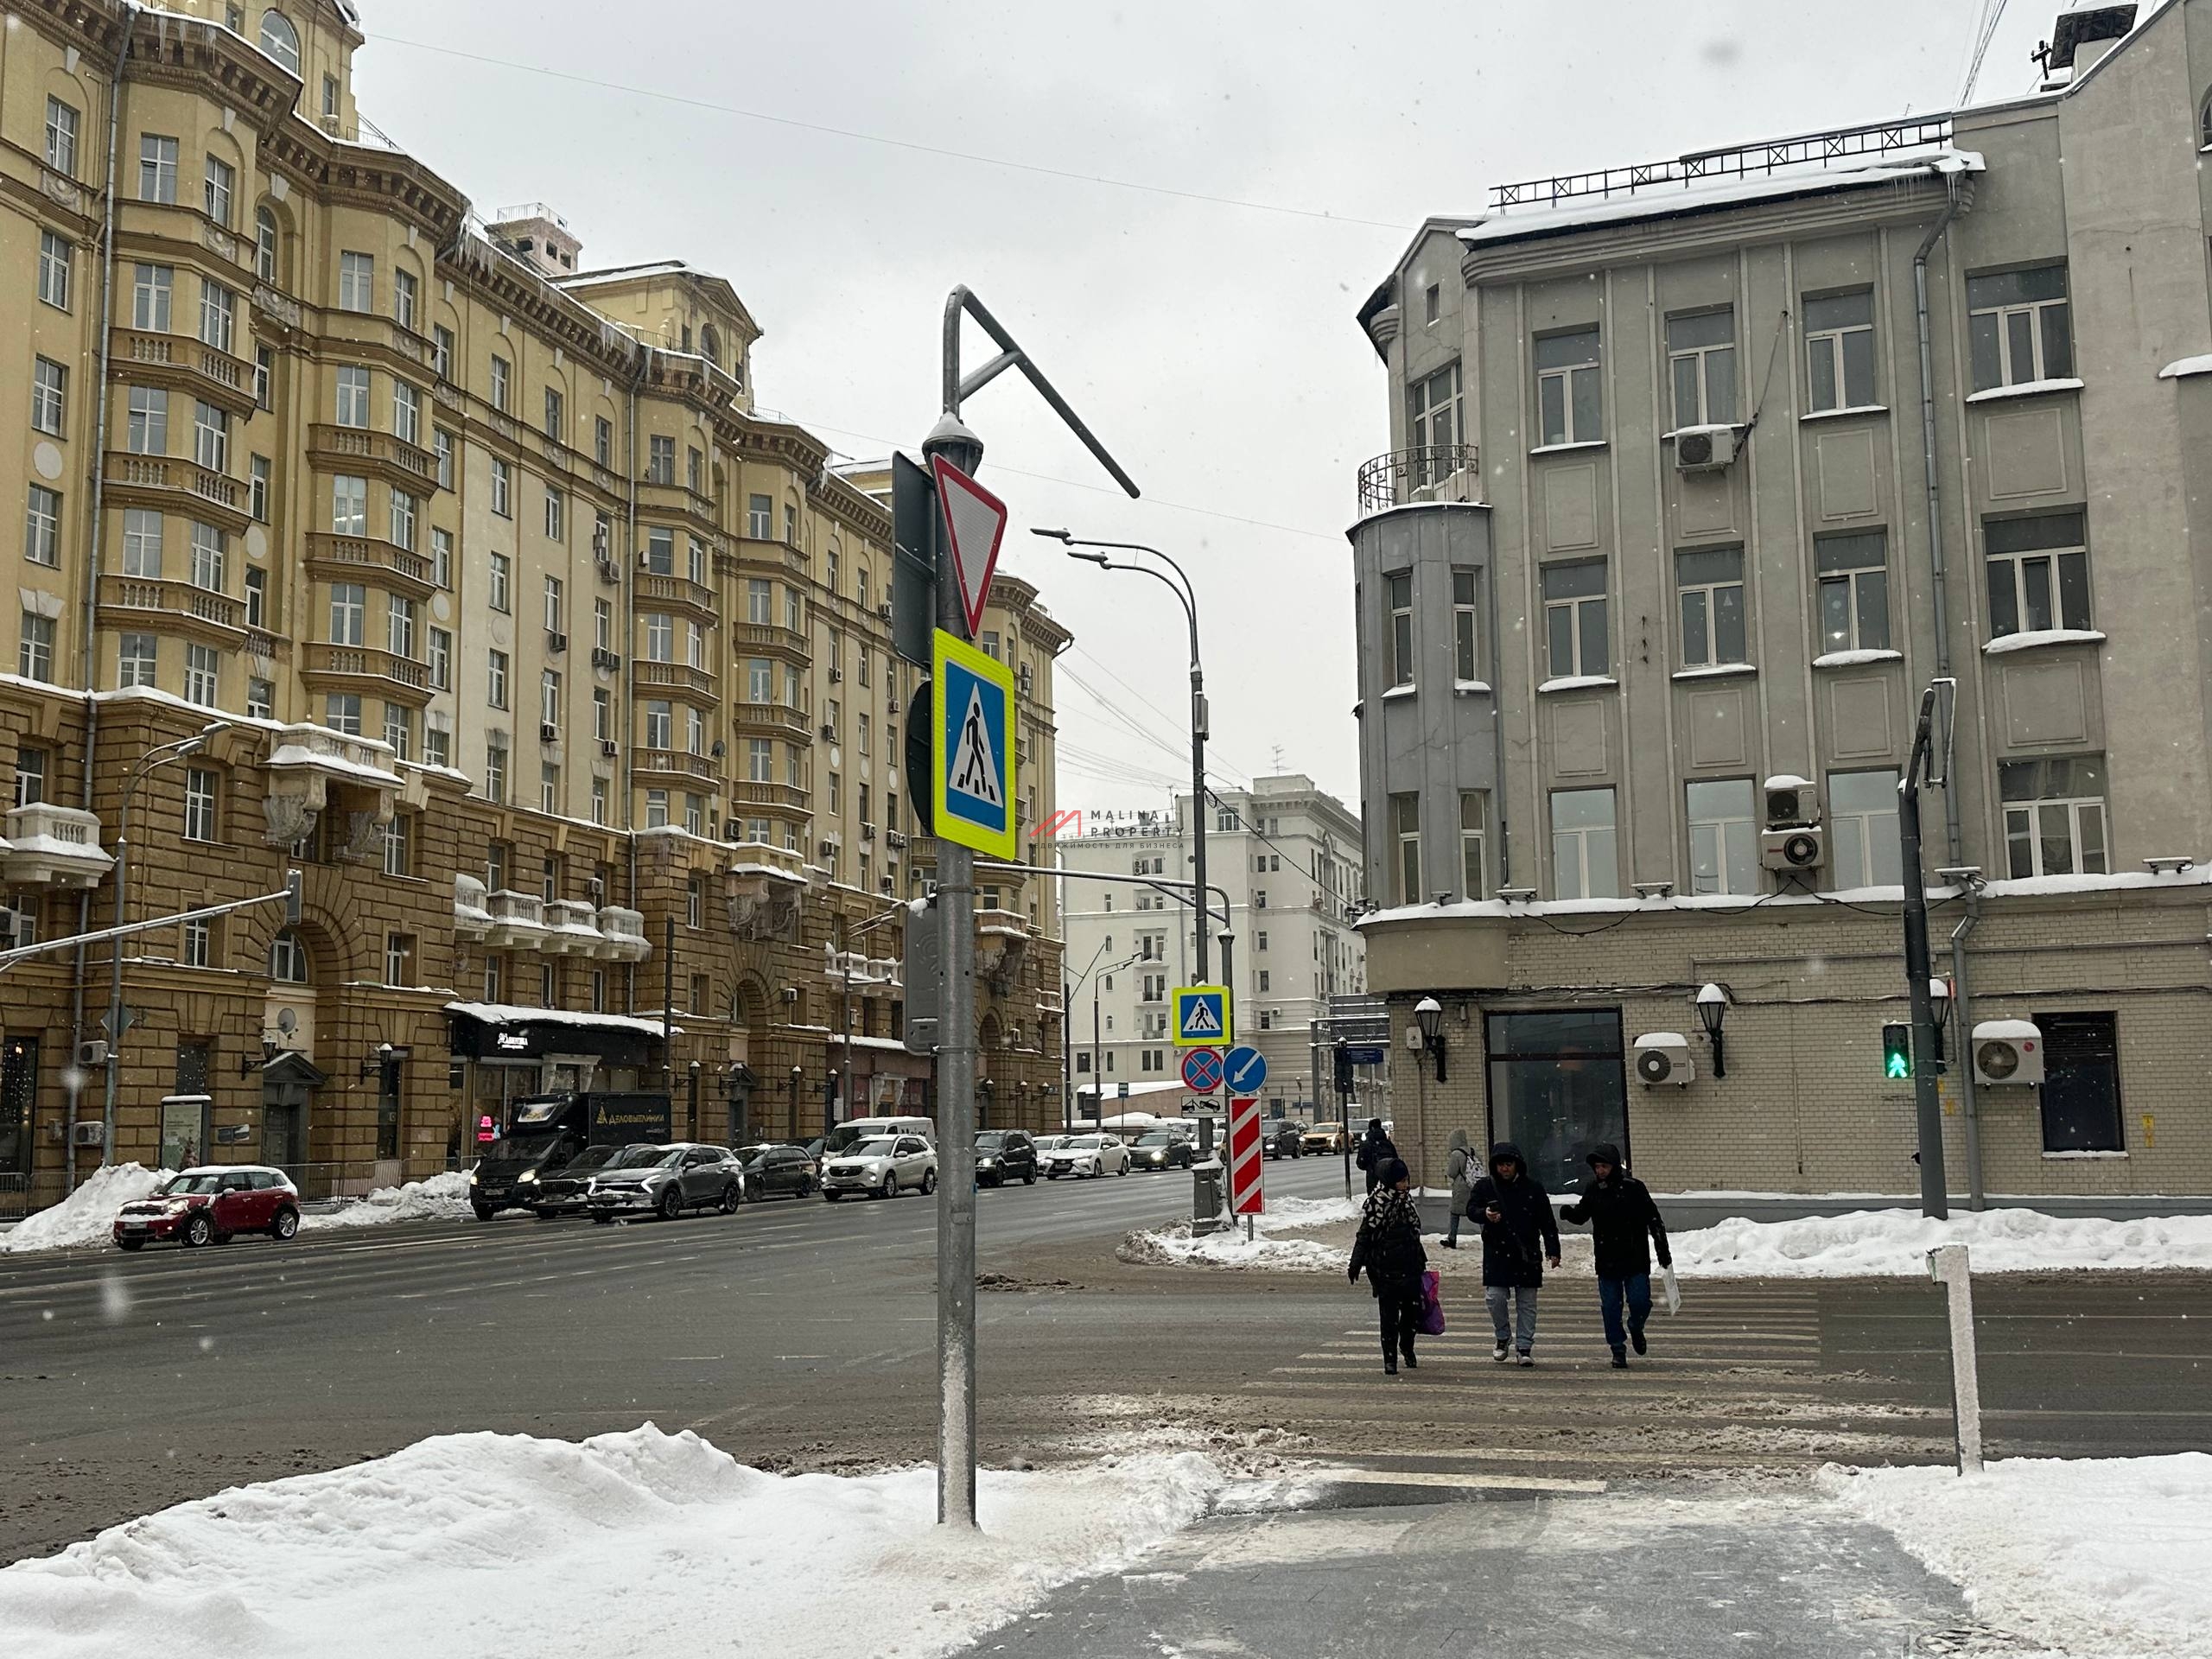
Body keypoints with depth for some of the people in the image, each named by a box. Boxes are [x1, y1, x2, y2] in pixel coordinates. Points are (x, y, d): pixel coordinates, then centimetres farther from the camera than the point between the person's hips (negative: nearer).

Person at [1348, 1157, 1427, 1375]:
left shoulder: (1406, 1199, 9)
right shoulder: (1376, 1203, -12)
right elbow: (1365, 1235, -12)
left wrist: (1421, 1261, 25)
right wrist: (1356, 1264, -18)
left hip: (1409, 1267, 6)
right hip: (1385, 1270, -6)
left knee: (1413, 1309, 8)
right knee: (1389, 1314, 0)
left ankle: (1407, 1348, 33)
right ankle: (1390, 1359, 10)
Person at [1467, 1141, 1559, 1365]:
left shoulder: (1533, 1187, 4)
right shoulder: (1484, 1186, 4)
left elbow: (1547, 1222, 7)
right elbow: (1471, 1210, -1)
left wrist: (1553, 1250, 2)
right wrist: (1485, 1214, -23)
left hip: (1527, 1254, 1)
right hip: (1496, 1253, 0)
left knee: (1526, 1302, 3)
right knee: (1495, 1297, -8)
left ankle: (1524, 1347, 11)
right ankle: (1503, 1338, 15)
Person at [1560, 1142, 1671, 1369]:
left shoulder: (1633, 1188, -9)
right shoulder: (1593, 1189, 2)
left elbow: (1654, 1220, -4)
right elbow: (1581, 1214, 13)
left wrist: (1663, 1252, -3)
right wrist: (1569, 1213, -12)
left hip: (1635, 1259, -3)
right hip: (1606, 1262, 3)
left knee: (1640, 1303, -5)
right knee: (1610, 1308, 2)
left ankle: (1636, 1329, 27)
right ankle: (1618, 1350, 14)